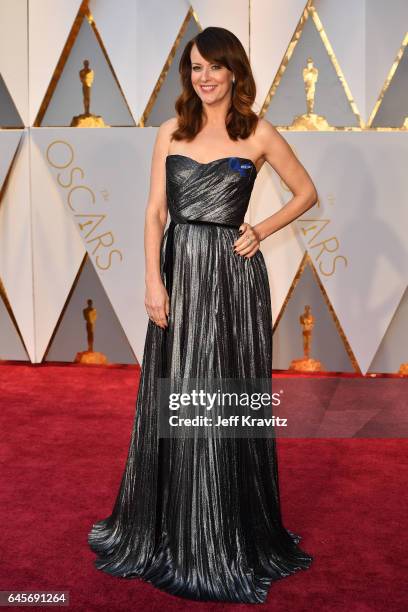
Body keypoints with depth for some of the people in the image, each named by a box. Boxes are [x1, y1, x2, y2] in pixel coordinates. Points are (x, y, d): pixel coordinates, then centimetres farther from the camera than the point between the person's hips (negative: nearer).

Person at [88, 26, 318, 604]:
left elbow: (306, 192, 11)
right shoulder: (173, 131, 8)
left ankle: (232, 538, 21)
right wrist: (154, 281, -7)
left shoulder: (258, 134, 2)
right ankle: (170, 530, 26)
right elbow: (155, 210, 4)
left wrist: (261, 231, -2)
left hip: (232, 274, -3)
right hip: (178, 270, 3)